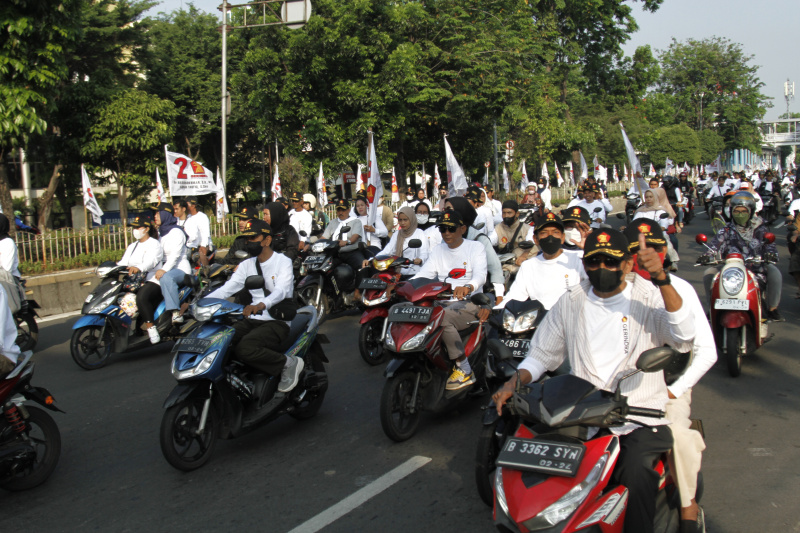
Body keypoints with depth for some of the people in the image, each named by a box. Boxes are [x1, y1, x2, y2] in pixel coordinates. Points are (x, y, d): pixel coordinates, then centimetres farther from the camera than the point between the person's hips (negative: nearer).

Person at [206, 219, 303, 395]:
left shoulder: (283, 262, -3)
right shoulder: (247, 265, 16)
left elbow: (281, 290, -21)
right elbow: (227, 288, 7)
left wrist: (260, 305, -43)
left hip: (277, 321, -6)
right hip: (252, 320, 6)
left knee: (244, 348, -33)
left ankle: (288, 363, -11)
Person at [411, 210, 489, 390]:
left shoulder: (475, 247, 1)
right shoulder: (438, 250, 17)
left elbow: (480, 274, -17)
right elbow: (423, 274, 6)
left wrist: (468, 287, -41)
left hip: (469, 302, -5)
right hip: (442, 302, 5)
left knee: (442, 317, -35)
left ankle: (465, 370, -24)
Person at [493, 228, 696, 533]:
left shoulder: (650, 296, 1)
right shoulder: (570, 302, 11)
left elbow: (684, 339, -19)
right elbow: (542, 354, 19)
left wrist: (661, 278, -29)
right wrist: (514, 381, -1)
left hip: (639, 415, -2)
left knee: (637, 479, -29)